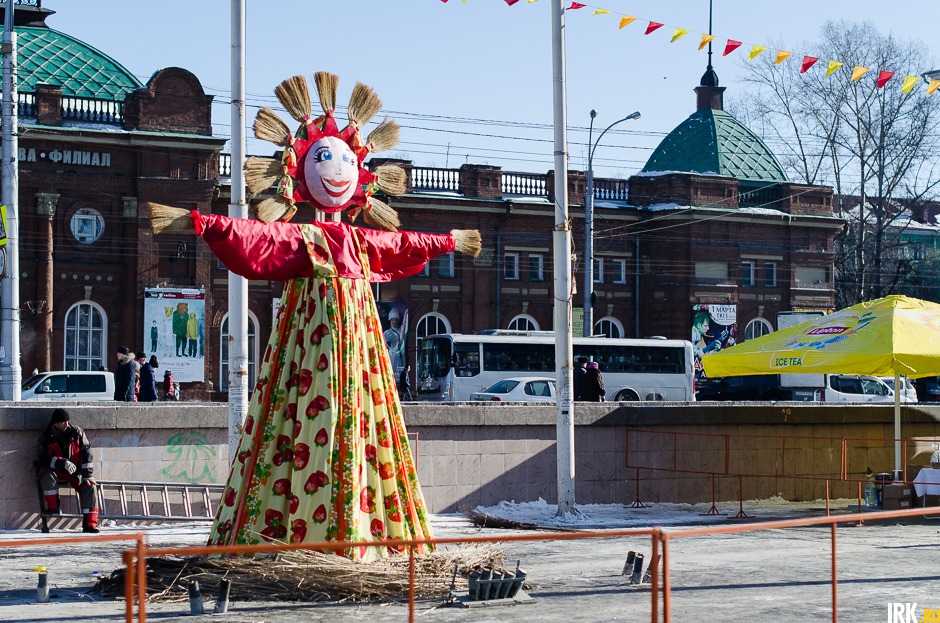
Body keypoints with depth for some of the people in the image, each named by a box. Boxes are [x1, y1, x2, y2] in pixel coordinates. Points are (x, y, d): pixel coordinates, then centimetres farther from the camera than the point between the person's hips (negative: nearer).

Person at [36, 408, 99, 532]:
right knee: (48, 477, -35)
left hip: (76, 471, 1)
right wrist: (63, 463, -30)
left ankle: (90, 524, -22)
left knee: (90, 486, -22)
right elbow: (44, 459, -16)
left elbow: (86, 453, -3)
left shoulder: (77, 432, -4)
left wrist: (87, 474, -10)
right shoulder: (45, 438, -6)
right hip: (55, 471, -1)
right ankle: (52, 507, -20)